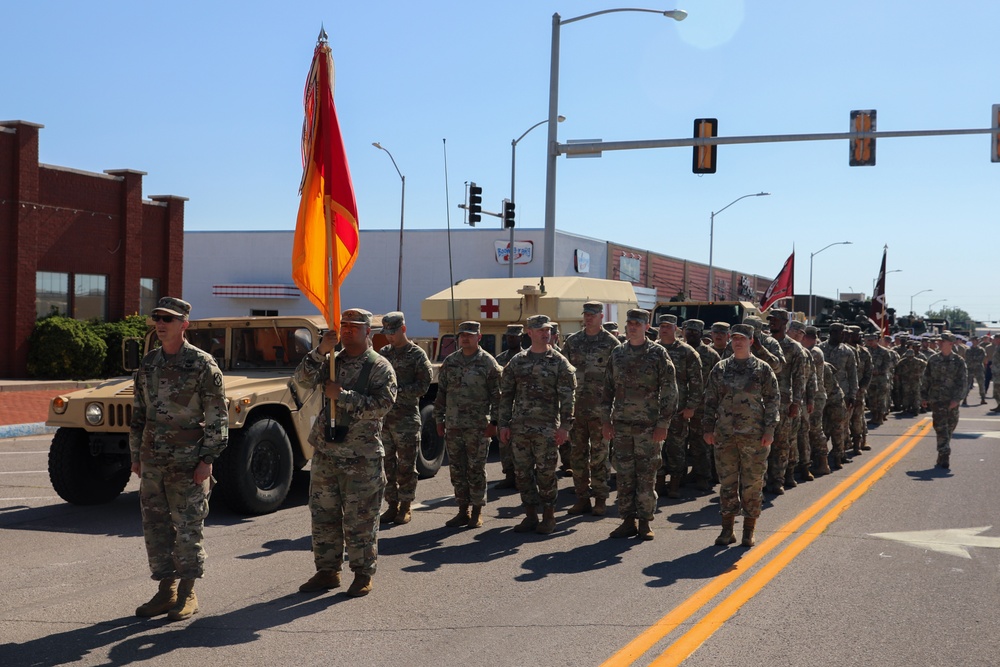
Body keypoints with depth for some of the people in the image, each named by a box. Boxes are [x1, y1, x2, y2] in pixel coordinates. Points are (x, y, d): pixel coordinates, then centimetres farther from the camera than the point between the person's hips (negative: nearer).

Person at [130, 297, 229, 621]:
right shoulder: (148, 363, 10)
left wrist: (208, 459, -14)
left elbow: (217, 416, -9)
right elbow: (138, 413, 17)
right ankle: (166, 591, 20)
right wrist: (135, 455, 14)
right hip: (152, 460, 6)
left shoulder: (202, 364, -8)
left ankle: (187, 594, 10)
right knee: (155, 525, 10)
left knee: (188, 527, 0)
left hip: (187, 462, -6)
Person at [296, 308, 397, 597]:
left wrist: (342, 395, -20)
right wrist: (320, 352, -18)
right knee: (323, 516, 11)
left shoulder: (380, 367, -4)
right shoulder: (331, 362, 11)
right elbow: (302, 379, -5)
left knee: (360, 520, 1)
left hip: (362, 459, -5)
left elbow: (381, 406, -17)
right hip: (325, 453, 5)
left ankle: (364, 574, 13)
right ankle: (327, 571, 23)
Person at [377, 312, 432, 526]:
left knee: (406, 466, 0)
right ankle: (392, 506, 18)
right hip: (383, 417, 5)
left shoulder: (417, 355, -3)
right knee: (386, 464, 9)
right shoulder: (383, 353, 14)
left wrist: (398, 390, -18)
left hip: (406, 419, -5)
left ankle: (405, 507, 9)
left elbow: (423, 386, -9)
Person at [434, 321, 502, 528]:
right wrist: (439, 420, 9)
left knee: (476, 470, 1)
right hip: (453, 425, 5)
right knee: (457, 470, 8)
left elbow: (497, 395, -4)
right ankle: (462, 511, 17)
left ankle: (477, 513, 10)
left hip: (478, 426, -4)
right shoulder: (450, 362, 10)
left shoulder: (488, 363, -3)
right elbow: (441, 392, 14)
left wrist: (493, 421, -10)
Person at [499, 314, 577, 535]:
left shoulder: (559, 363, -1)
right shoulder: (517, 361, 9)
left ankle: (548, 516, 13)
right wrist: (504, 424, 5)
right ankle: (530, 515, 18)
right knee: (522, 472, 7)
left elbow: (568, 397, -4)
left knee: (545, 473, 0)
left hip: (547, 428, -4)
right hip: (520, 427, 4)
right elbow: (506, 394, 11)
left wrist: (564, 426, -12)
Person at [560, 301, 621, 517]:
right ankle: (582, 497, 15)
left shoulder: (611, 343, -2)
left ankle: (600, 499, 9)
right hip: (575, 407, 4)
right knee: (577, 454, 7)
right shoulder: (572, 341, 10)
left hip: (599, 408, -4)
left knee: (599, 454, 1)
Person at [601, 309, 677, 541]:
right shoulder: (617, 353, 9)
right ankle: (628, 521, 15)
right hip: (622, 425, 4)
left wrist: (663, 424, -10)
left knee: (646, 476, 1)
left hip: (649, 425, -4)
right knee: (624, 475, 6)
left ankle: (645, 523, 10)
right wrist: (606, 420, 6)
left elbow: (669, 391, -5)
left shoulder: (658, 354, -4)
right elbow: (608, 389, 13)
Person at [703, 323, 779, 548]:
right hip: (725, 434, 2)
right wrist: (708, 428, 5)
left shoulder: (762, 369, 2)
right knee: (727, 481, 6)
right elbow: (710, 400, 10)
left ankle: (749, 531, 12)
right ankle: (727, 529, 15)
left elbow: (773, 401, 1)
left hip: (754, 435, -2)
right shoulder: (720, 369, 8)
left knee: (752, 482, 2)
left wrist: (769, 430, -6)